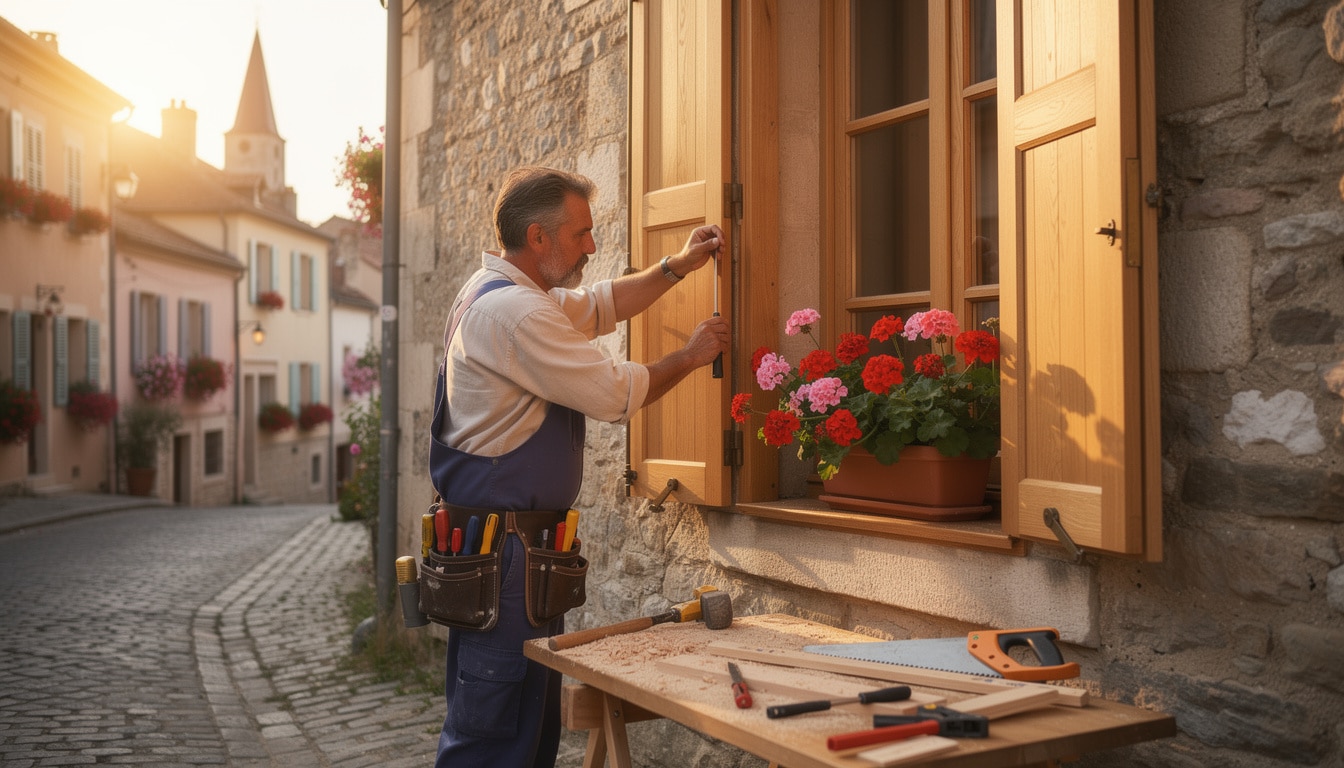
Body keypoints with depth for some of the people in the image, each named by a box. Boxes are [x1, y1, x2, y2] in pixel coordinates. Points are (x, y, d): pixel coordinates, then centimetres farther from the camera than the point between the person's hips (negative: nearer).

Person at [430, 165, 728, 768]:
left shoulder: (498, 294, 14)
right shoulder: (513, 311, -19)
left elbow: (600, 305, 27)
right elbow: (615, 395, -16)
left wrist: (678, 265, 21)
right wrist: (689, 356, -1)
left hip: (518, 542, 11)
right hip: (502, 548, -11)